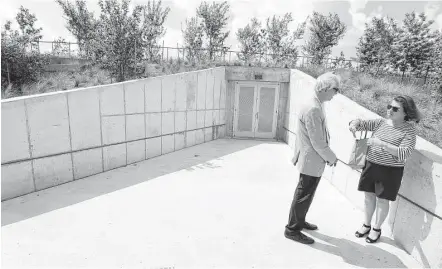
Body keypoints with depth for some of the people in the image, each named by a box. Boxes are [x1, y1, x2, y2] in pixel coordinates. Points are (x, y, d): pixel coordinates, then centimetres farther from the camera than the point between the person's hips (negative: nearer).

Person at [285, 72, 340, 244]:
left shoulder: (314, 104, 7)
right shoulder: (313, 109, -26)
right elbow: (317, 142, -24)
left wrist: (328, 155, 11)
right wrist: (331, 158, -10)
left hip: (311, 159, 10)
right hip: (312, 161, -10)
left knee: (306, 193, 23)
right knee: (304, 195, 4)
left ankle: (299, 221, 41)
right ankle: (292, 229, 20)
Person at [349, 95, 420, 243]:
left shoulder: (409, 130, -12)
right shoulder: (381, 122, 1)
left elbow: (404, 153, -23)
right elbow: (361, 123, 7)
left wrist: (382, 144, -32)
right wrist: (354, 124, -18)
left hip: (390, 171, -4)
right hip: (371, 165, 4)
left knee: (382, 200, 10)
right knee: (369, 196, 16)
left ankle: (377, 229, 33)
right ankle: (366, 225, 36)